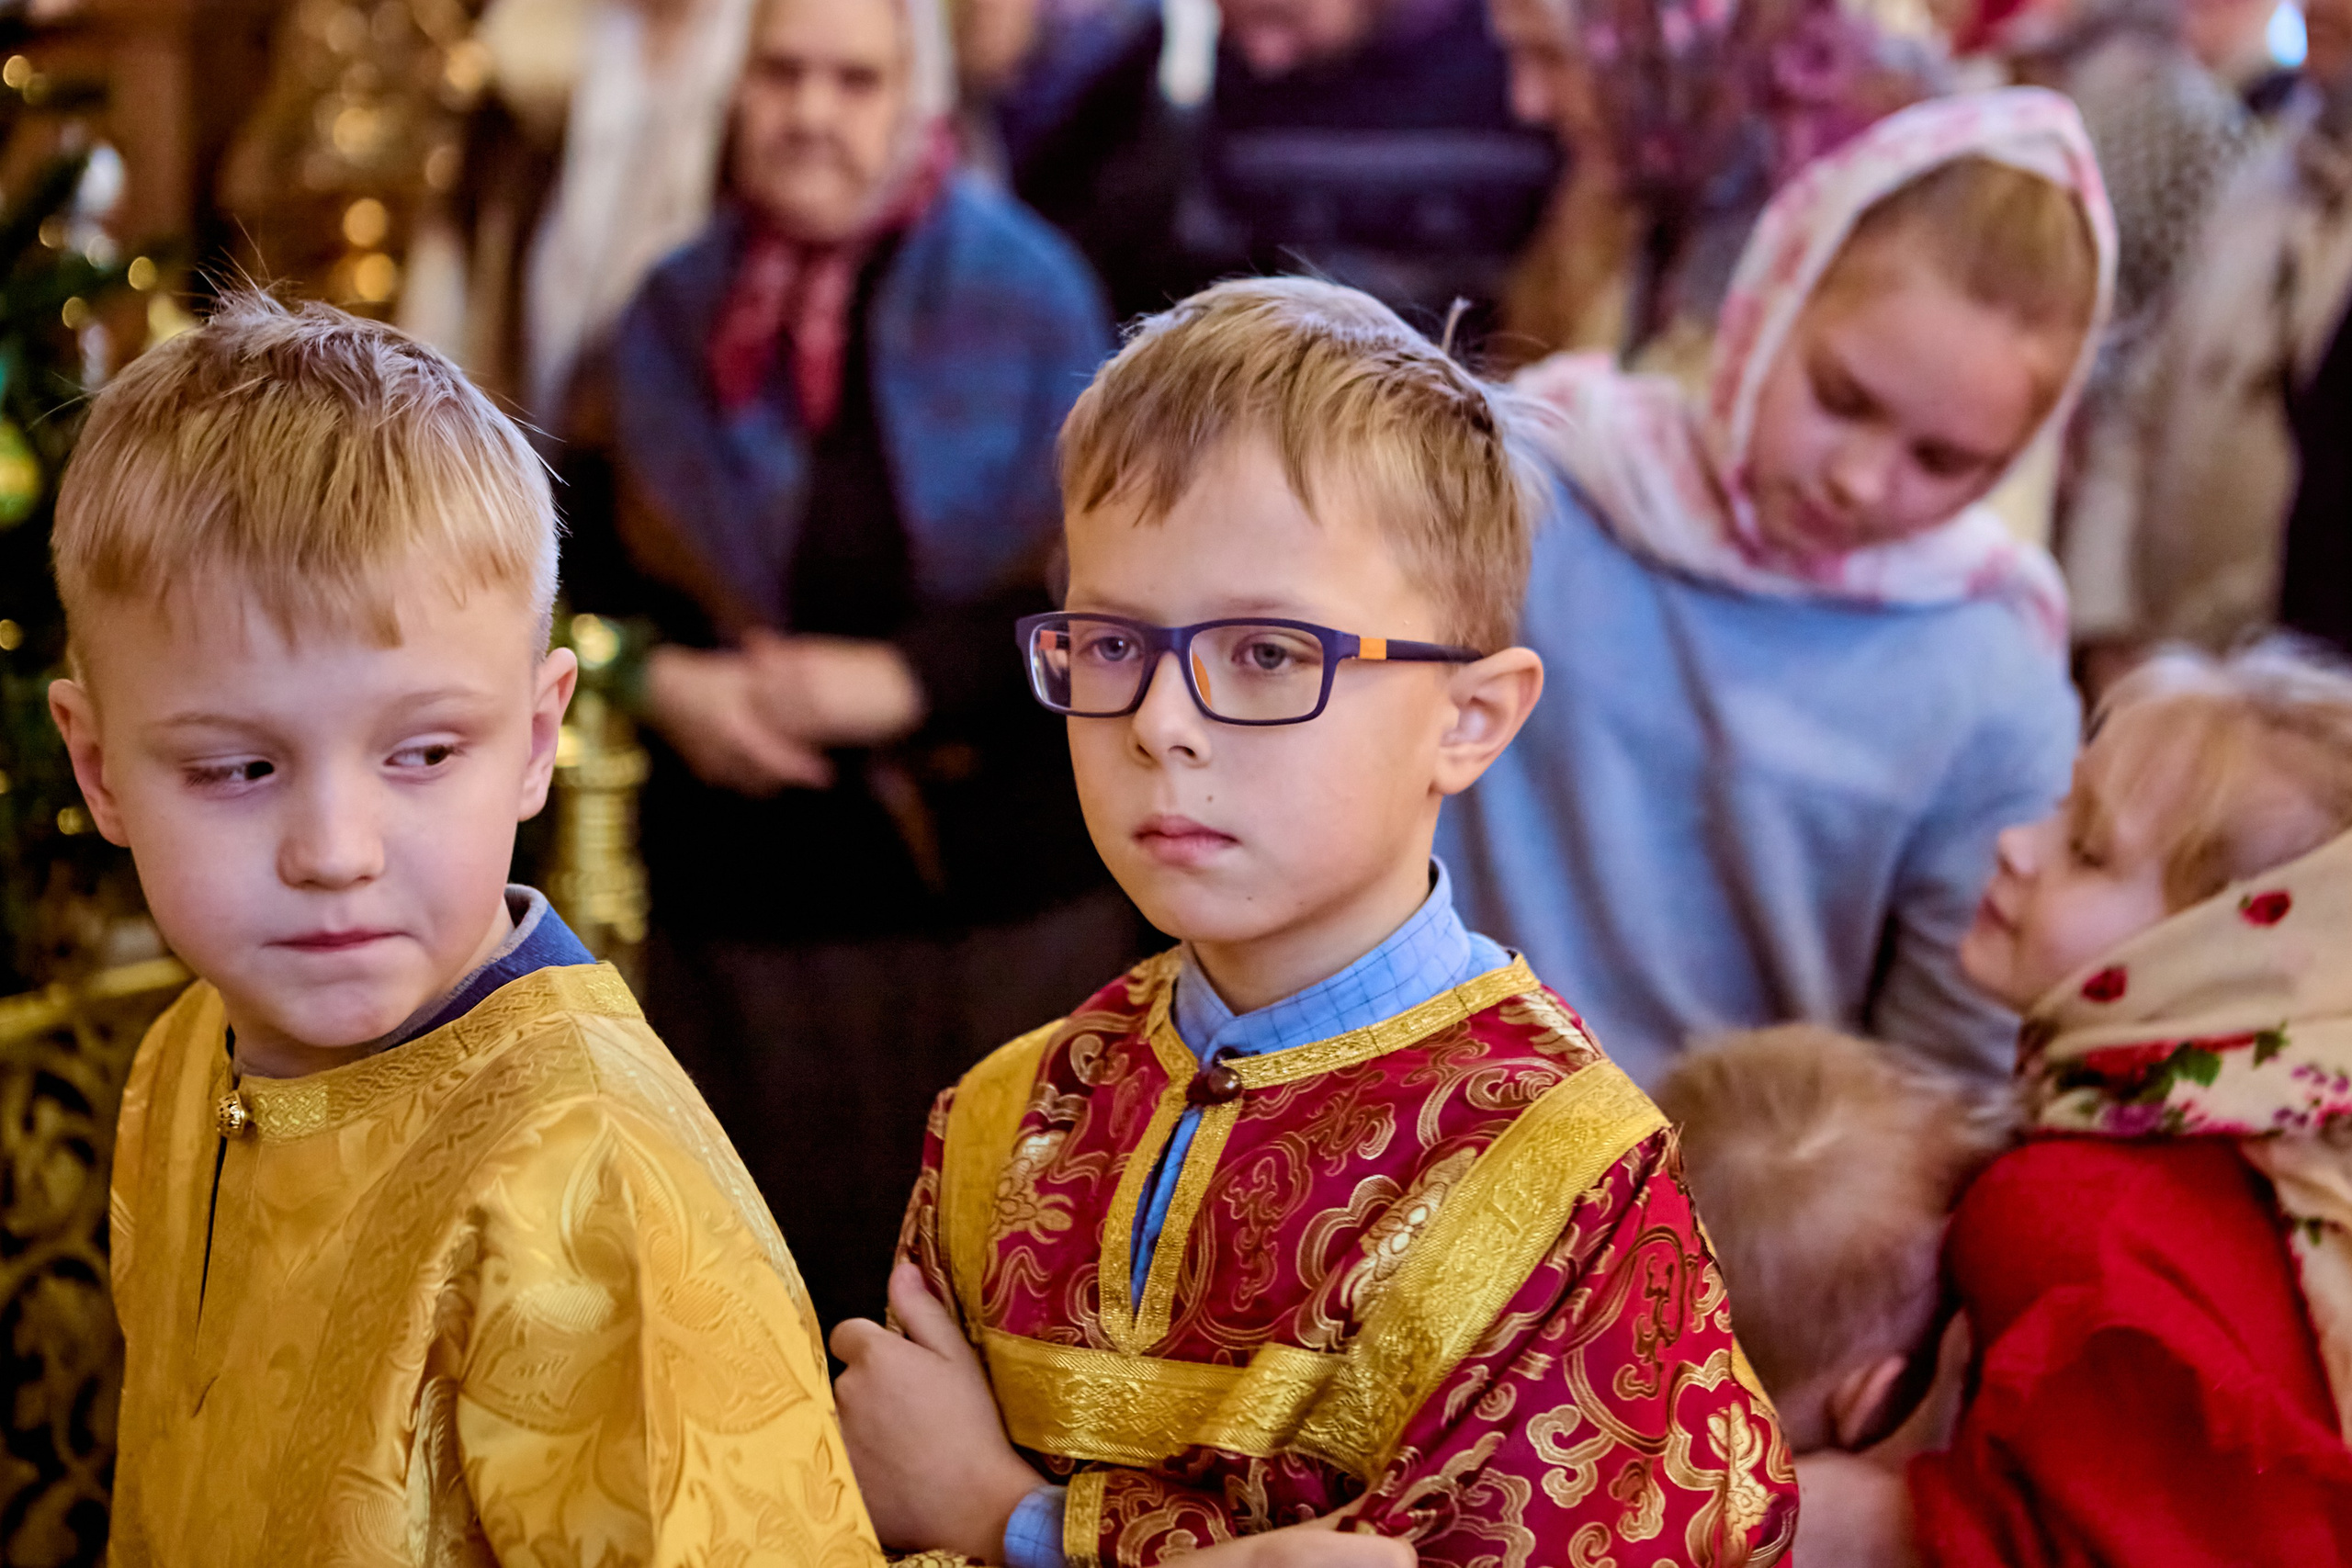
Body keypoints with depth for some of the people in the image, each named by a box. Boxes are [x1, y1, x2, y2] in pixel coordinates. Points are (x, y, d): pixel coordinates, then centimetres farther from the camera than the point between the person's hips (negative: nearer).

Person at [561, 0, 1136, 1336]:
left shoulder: (1026, 296, -3)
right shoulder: (679, 318, 6)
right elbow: (582, 566, 9)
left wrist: (904, 680, -19)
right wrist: (664, 680, -10)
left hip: (997, 891, -2)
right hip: (745, 899, 3)